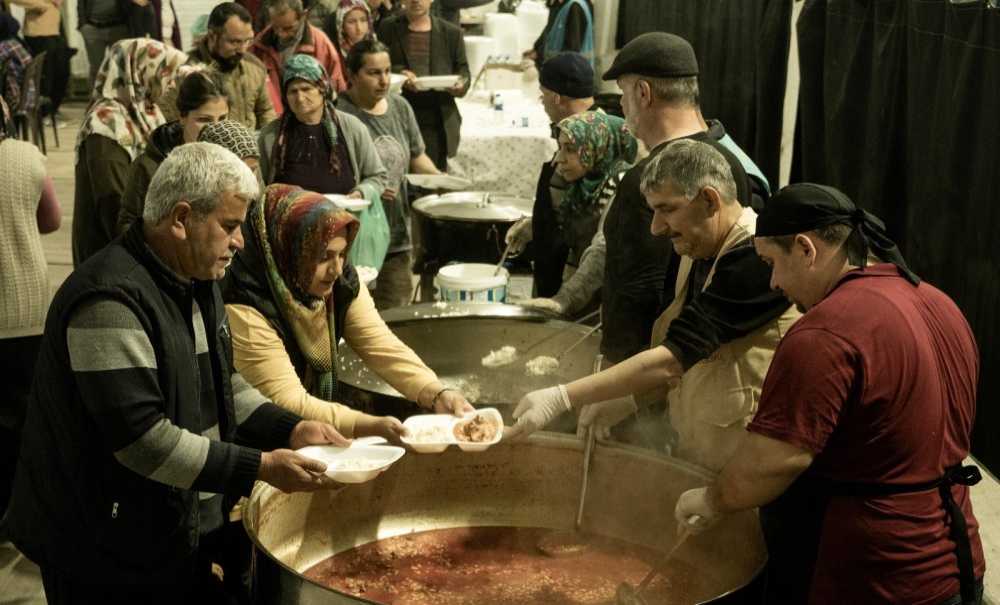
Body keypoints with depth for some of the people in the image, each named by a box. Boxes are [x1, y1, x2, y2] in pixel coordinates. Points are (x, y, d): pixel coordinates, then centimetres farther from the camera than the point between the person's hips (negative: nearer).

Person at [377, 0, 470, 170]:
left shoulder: (452, 33, 12)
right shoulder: (388, 28, 10)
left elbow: (463, 71, 12)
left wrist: (460, 85, -12)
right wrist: (398, 73, -15)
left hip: (438, 121, 1)